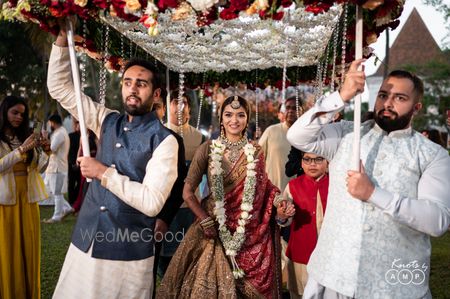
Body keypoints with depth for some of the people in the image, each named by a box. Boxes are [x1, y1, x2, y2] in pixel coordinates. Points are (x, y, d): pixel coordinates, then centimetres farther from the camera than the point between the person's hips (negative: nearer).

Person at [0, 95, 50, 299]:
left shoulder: (24, 137, 12)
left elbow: (39, 168, 11)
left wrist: (45, 151, -7)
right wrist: (21, 149, -21)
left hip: (28, 198, 4)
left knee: (29, 247, 7)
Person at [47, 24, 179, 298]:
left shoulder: (164, 140, -11)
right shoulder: (108, 122, 6)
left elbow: (152, 202, -20)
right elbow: (60, 87, 8)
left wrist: (104, 173, -17)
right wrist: (64, 37, -3)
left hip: (127, 254, -5)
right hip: (85, 244, 5)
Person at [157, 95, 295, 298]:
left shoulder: (256, 153, 4)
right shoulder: (208, 149, -4)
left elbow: (262, 193, 11)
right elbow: (188, 192, -4)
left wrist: (280, 209, -7)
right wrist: (206, 222, -9)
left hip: (249, 234, 2)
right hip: (214, 227, -1)